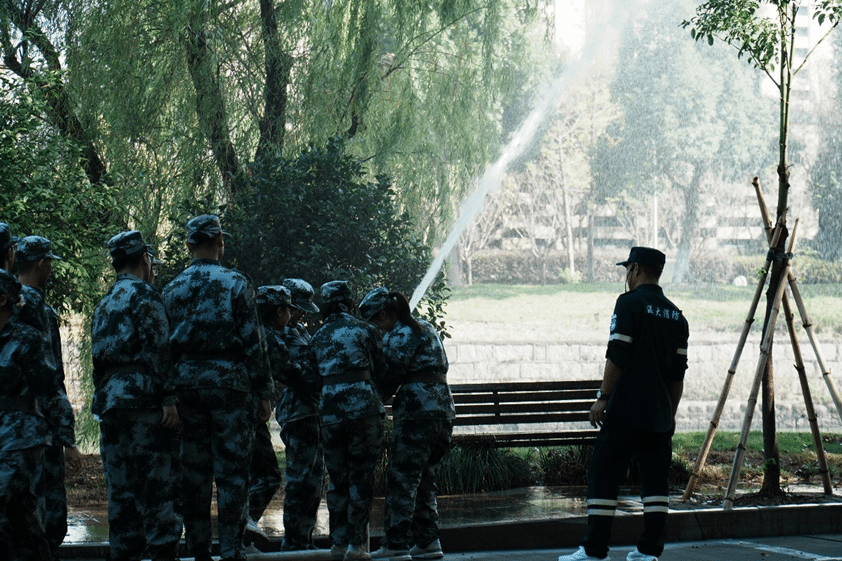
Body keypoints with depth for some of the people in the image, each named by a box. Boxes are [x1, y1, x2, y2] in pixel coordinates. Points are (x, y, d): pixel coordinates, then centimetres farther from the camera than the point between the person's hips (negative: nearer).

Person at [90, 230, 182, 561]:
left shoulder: (104, 304, 20)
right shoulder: (144, 296, -6)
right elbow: (158, 351, -14)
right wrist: (169, 398, -16)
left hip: (108, 401, 8)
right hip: (142, 399, -8)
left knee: (121, 485, 9)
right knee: (158, 483, -6)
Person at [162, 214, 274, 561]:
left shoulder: (172, 289, 8)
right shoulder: (236, 284, -4)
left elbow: (165, 344, 10)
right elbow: (253, 342, -6)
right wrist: (263, 393, -1)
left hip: (186, 385, 4)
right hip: (229, 383, -4)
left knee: (194, 471, 9)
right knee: (232, 470, -1)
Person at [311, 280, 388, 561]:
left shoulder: (319, 336, 14)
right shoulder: (365, 330, 5)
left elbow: (321, 374, 14)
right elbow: (381, 374, 9)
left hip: (330, 410, 3)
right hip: (364, 408, -3)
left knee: (337, 477, 13)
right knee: (361, 476, 2)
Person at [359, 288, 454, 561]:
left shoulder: (399, 336, -9)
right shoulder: (426, 328, 18)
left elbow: (392, 377, -11)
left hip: (417, 411, -9)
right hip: (444, 409, 9)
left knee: (401, 480, -5)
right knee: (425, 480, 14)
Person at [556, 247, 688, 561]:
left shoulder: (630, 303, -6)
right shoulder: (676, 314, 14)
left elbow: (617, 356, -14)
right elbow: (678, 372, 14)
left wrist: (602, 397, -9)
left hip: (626, 411, -7)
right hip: (660, 414, 7)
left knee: (603, 476, -3)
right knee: (656, 479, 7)